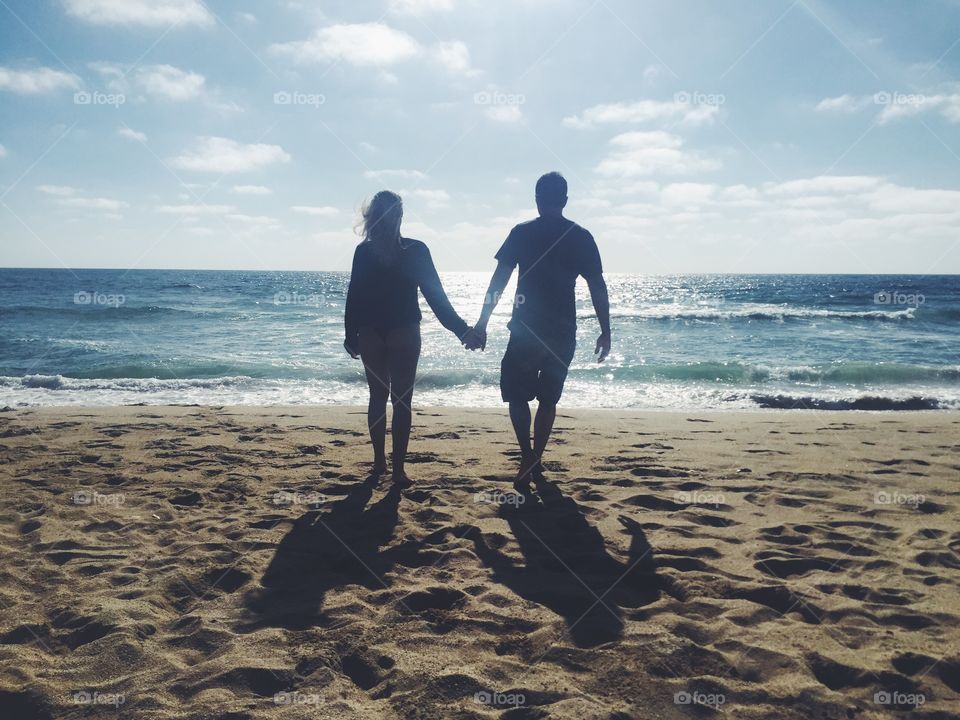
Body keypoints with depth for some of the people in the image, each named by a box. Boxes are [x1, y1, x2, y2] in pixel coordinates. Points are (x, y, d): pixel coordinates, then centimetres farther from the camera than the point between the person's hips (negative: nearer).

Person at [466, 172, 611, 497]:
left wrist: (481, 324, 0)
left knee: (517, 394, 10)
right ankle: (535, 461, 22)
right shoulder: (581, 237, 3)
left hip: (527, 329, -2)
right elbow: (598, 288, 1)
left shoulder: (522, 233, -2)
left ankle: (527, 459, -8)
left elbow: (497, 282, -4)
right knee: (548, 398, 16)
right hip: (563, 332, 2)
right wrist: (605, 332, 7)